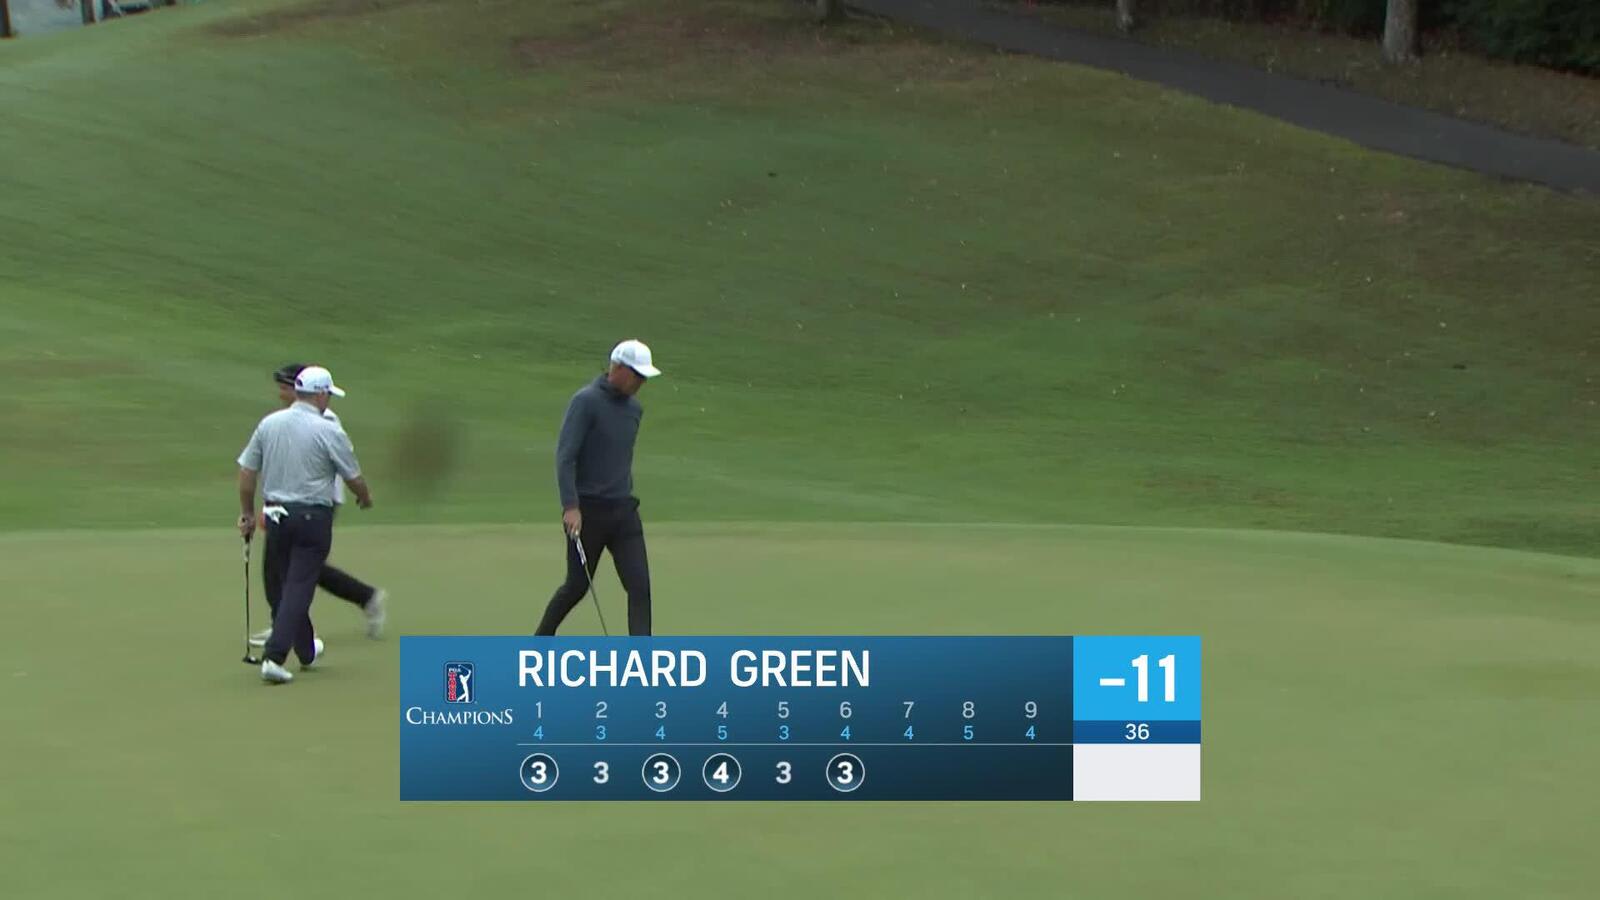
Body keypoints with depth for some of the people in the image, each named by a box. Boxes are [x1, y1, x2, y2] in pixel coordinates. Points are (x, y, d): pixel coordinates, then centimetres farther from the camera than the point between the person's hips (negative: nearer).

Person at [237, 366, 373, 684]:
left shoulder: (268, 424, 2)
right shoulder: (328, 432, -11)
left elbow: (247, 472, 6)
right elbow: (353, 478, -1)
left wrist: (247, 513, 16)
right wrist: (365, 498, 20)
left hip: (275, 515, 5)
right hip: (313, 517, -5)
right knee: (298, 587, -3)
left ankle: (306, 651, 31)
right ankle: (274, 656, -12)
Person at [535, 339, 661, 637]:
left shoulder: (634, 408, 9)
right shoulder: (586, 401, -14)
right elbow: (565, 455, -19)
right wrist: (570, 507, -27)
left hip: (623, 511, 6)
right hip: (587, 511, -6)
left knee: (639, 585, -6)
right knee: (577, 585, 7)